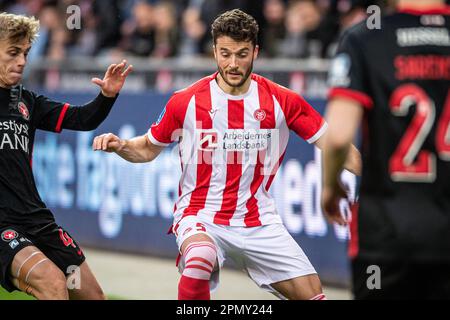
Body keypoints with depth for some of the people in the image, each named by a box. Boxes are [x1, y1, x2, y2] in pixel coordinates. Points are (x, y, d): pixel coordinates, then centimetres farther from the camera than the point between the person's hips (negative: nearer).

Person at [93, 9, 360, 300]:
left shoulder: (281, 101, -3)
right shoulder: (187, 101, -5)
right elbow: (148, 149, 10)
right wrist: (120, 145, -10)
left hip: (258, 221, 3)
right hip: (200, 216, -3)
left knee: (312, 294, -4)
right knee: (200, 259, -37)